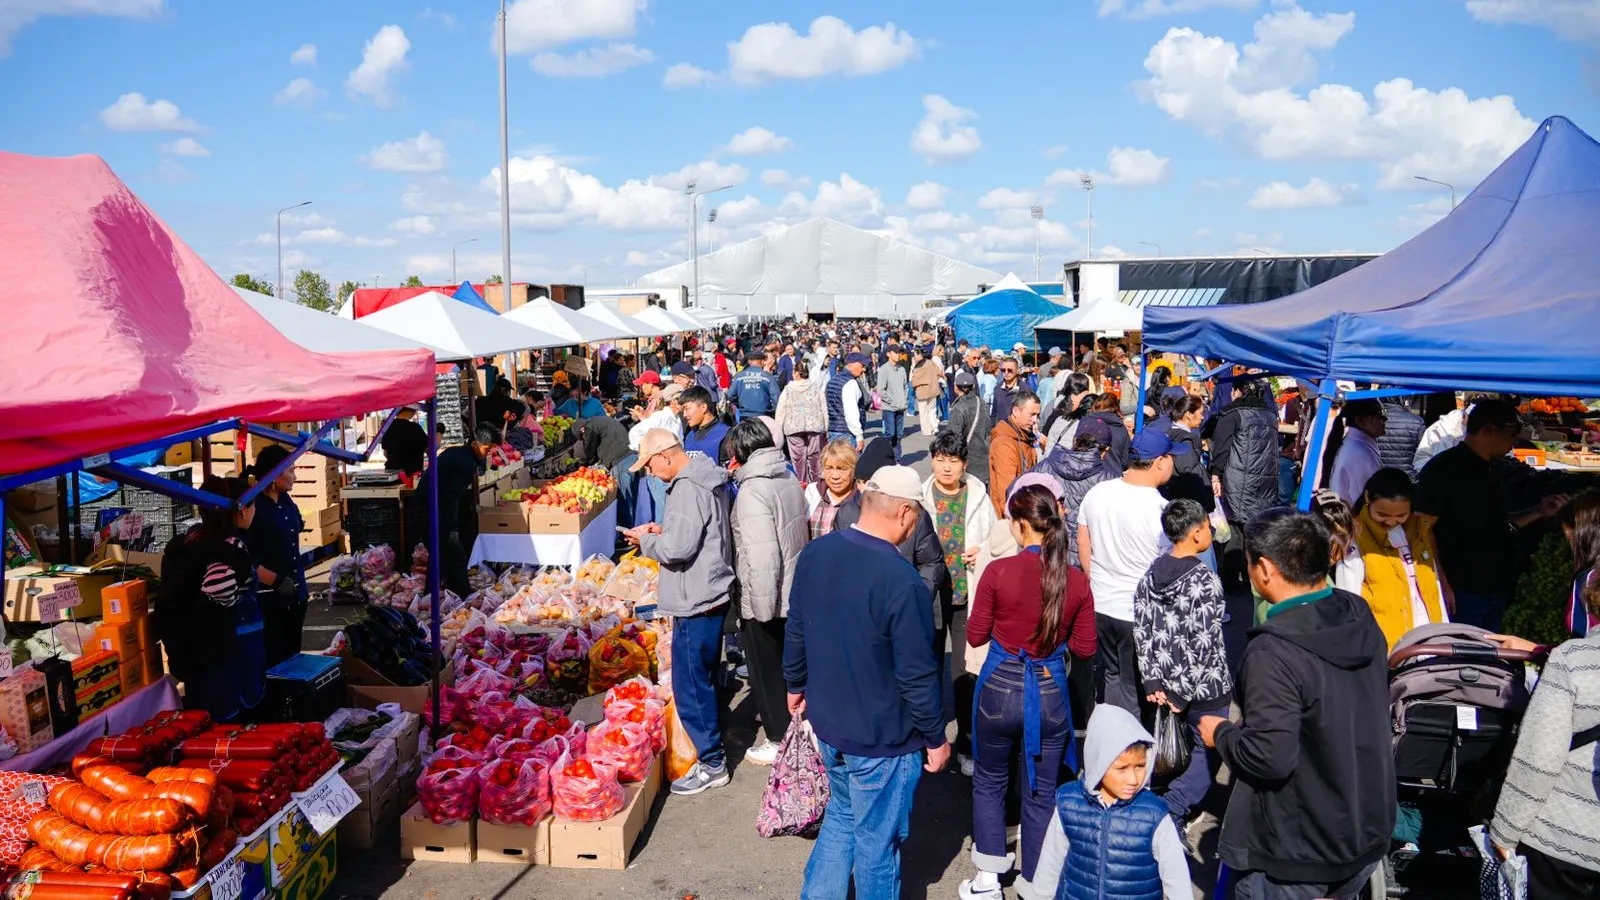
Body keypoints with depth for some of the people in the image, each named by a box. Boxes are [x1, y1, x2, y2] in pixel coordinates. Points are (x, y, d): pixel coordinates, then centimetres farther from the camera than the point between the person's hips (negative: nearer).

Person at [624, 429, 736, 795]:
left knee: (690, 685, 0)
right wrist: (664, 530, 8)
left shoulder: (687, 489, -21)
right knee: (705, 678, 21)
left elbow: (676, 549, -26)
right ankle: (713, 744, 34)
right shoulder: (706, 478, 10)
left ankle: (711, 764, 10)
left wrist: (646, 539, -8)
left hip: (696, 602, -10)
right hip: (713, 594, 10)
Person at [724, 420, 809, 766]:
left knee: (767, 673, 9)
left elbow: (762, 555, -28)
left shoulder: (752, 491, -23)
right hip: (794, 592, 8)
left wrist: (762, 606, -19)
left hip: (764, 599, -8)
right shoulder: (788, 480, 2)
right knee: (789, 667, 23)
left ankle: (780, 742, 22)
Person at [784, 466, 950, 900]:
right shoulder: (902, 580, -27)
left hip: (827, 721, 7)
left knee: (842, 816, 26)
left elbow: (796, 631, 7)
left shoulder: (814, 554, -5)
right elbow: (917, 672, -21)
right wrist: (936, 737, -7)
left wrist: (796, 684, 23)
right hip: (882, 737, -7)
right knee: (876, 839, 13)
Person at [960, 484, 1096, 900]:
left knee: (989, 782, 20)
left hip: (1000, 690, -1)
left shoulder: (998, 571, -16)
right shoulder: (1077, 581, -8)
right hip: (1050, 693, 2)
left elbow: (975, 636, -6)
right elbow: (1084, 650, 0)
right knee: (1041, 794, 15)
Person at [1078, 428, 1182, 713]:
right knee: (1134, 691, 11)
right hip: (1141, 614, -5)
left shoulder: (1096, 493, -5)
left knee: (1109, 677, 22)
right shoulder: (1162, 511, -21)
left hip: (1100, 606, 5)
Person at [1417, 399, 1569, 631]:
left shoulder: (1488, 472, 14)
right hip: (1461, 592, -9)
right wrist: (1441, 585, -20)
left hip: (1495, 590, 9)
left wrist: (1539, 512, 10)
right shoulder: (1443, 469, -12)